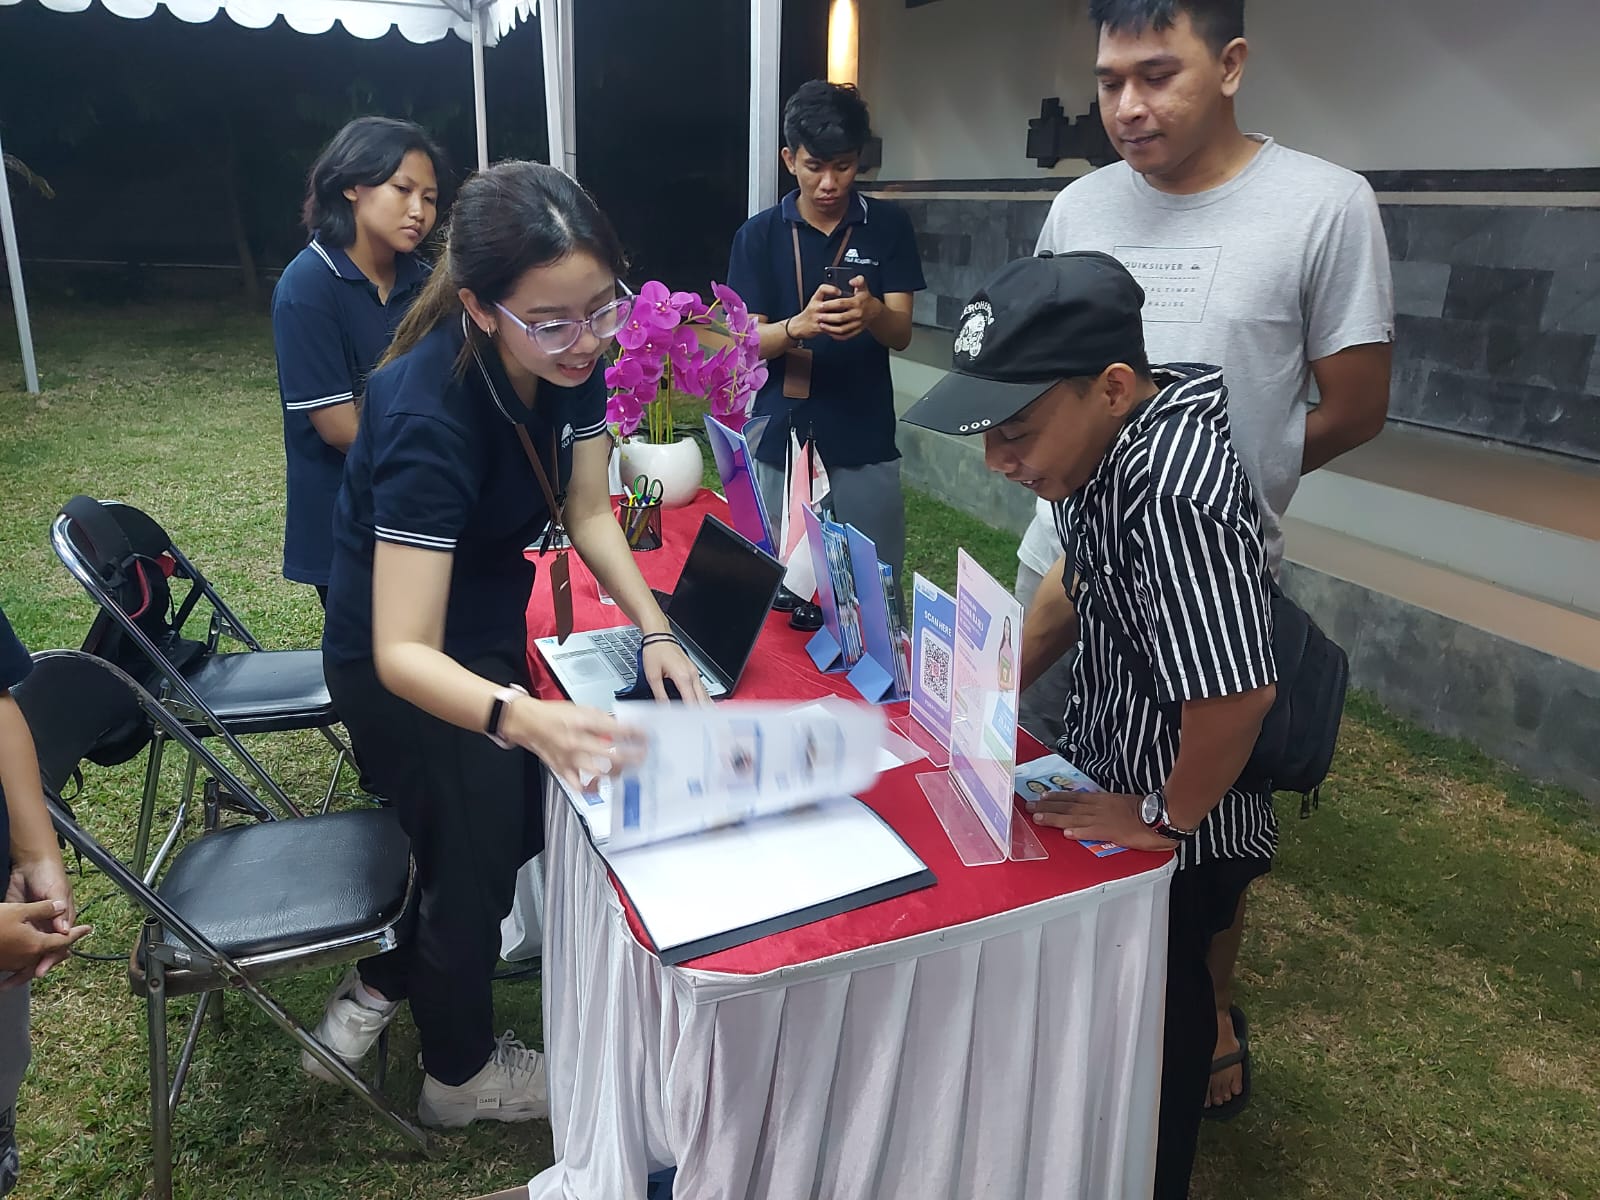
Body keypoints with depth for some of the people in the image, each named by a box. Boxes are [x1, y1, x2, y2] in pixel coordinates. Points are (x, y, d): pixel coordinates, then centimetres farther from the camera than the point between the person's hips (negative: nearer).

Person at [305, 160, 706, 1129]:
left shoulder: (575, 357, -16)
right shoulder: (428, 414, -37)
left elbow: (587, 510, -5)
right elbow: (402, 654, -38)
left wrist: (655, 629, -19)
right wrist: (524, 718, -56)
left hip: (490, 623, 7)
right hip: (406, 664, -7)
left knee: (520, 824, 22)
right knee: (477, 853, 11)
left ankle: (378, 986, 47)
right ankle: (461, 1073, 40)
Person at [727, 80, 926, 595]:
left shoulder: (889, 226, 1)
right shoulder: (758, 235, 1)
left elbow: (901, 333, -4)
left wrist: (870, 311, -27)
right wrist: (799, 325, -26)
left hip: (865, 441, 0)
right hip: (781, 440, 0)